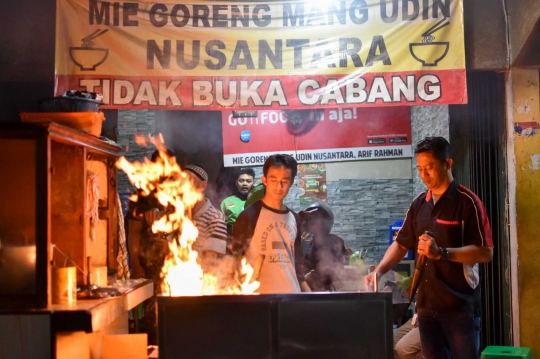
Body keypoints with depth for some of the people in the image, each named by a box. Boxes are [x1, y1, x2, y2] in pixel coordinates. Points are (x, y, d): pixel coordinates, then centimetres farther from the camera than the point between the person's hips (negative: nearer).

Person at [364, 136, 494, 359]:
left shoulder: (466, 202, -10)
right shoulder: (419, 204, 9)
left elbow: (485, 252, -15)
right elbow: (401, 244, 13)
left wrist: (441, 252, -25)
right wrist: (379, 271, -3)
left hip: (460, 304, -6)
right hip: (426, 303, 6)